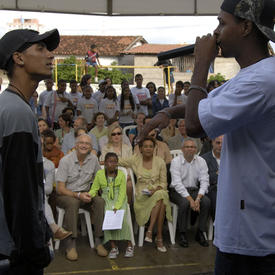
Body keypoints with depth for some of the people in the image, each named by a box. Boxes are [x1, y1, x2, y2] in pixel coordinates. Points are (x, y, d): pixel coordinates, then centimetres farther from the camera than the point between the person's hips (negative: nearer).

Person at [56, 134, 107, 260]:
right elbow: (60, 189, -14)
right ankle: (70, 244, -33)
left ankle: (98, 240, -19)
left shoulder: (93, 159, 1)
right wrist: (78, 195, -27)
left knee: (100, 201, -24)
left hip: (85, 193, 4)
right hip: (66, 194, -4)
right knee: (73, 202, -36)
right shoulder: (65, 161, -12)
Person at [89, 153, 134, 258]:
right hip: (106, 201, 1)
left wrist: (117, 206, -18)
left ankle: (129, 245, -9)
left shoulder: (121, 174, -2)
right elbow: (94, 189, 6)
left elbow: (122, 193, -7)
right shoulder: (99, 174, 4)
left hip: (119, 201, -1)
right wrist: (89, 195, -17)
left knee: (121, 218, -24)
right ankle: (113, 247, -16)